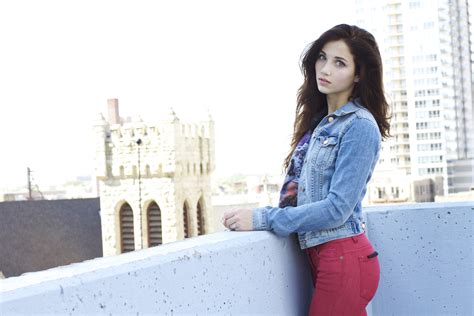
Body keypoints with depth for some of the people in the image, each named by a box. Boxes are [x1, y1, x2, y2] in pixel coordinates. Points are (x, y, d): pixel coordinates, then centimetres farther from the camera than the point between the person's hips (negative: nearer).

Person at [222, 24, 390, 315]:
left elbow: (337, 208, -18)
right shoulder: (320, 121, 13)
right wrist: (261, 216, -3)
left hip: (344, 257, -8)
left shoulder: (360, 126, -12)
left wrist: (262, 219, -17)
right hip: (320, 256, 8)